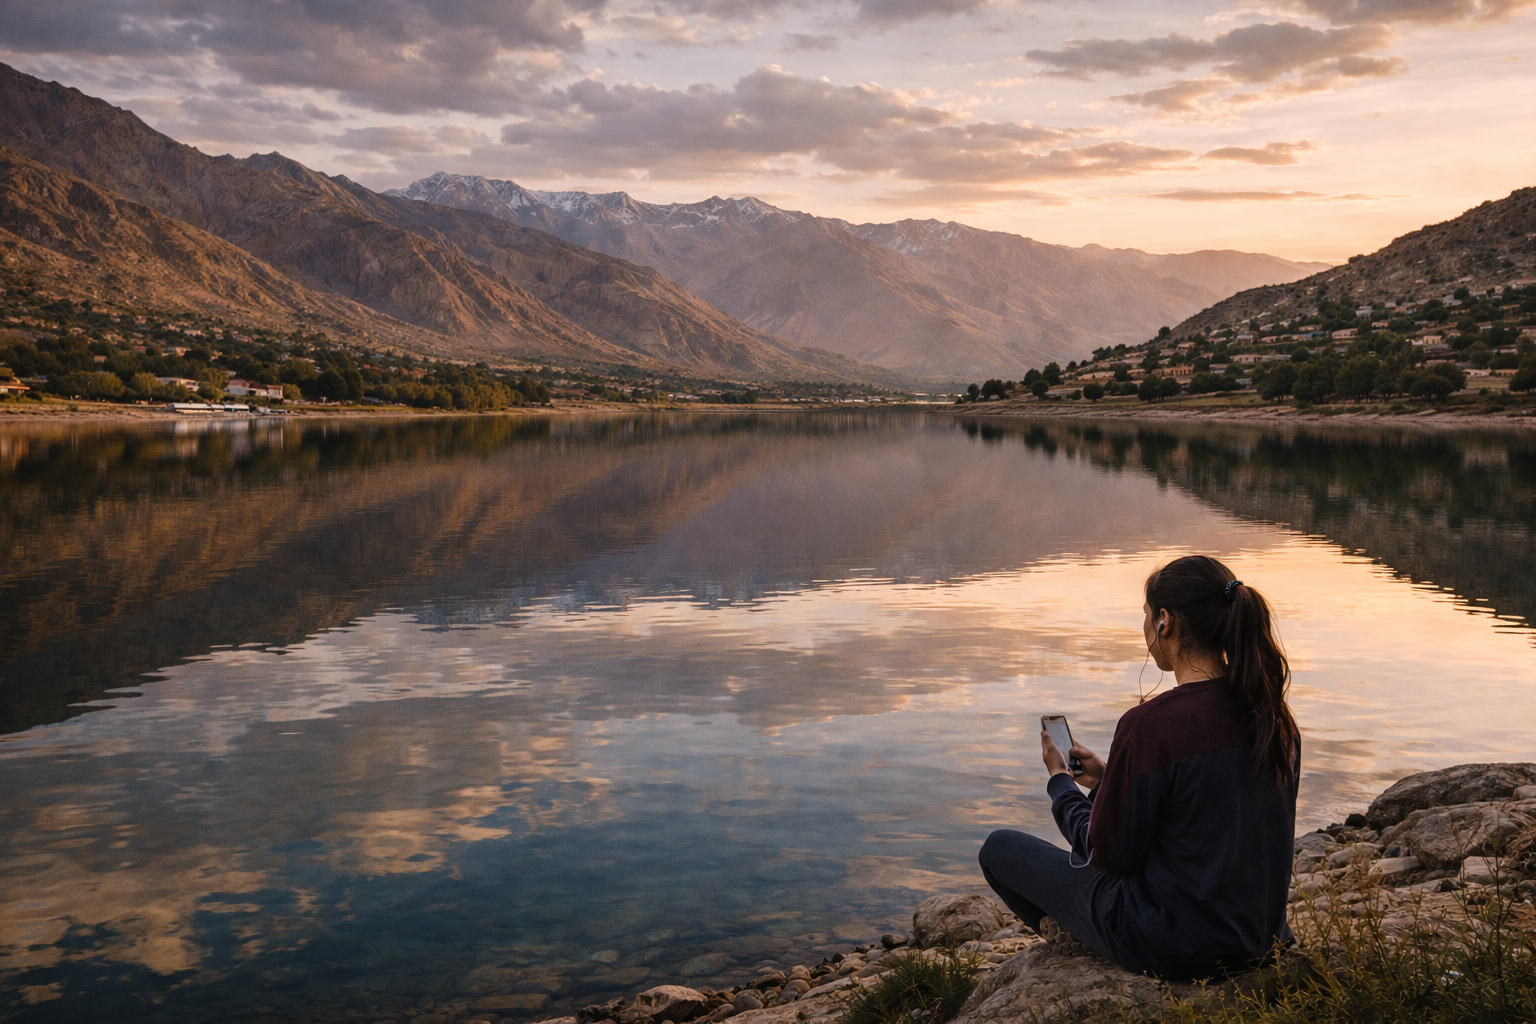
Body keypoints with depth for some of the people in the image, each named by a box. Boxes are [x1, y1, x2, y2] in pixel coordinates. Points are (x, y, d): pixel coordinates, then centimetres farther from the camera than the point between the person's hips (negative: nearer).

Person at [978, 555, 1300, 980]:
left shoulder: (1149, 725, -27)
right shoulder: (1277, 719, -4)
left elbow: (1106, 853, -16)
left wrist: (1060, 782, 1)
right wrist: (1108, 777, 14)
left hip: (1173, 948, -7)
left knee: (1000, 847, 13)